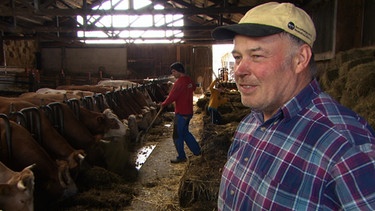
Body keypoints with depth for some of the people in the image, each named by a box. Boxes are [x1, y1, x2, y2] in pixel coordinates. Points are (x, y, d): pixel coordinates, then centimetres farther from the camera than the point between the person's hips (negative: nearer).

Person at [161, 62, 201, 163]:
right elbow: (193, 88, 27)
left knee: (177, 136, 4)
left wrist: (163, 104, -5)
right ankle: (197, 150, 29)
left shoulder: (180, 82, -20)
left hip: (181, 113, -9)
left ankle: (181, 157, 13)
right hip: (188, 112, 9)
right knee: (185, 132, 23)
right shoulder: (189, 80, 7)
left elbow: (172, 96, -20)